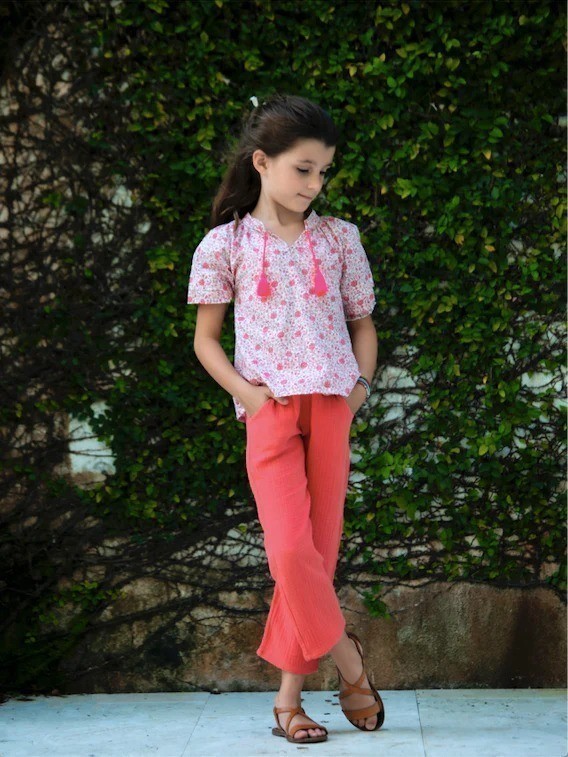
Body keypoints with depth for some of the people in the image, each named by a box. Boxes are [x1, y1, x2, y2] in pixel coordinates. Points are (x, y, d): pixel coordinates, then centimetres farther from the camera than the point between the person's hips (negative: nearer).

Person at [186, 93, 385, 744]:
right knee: (290, 551, -16)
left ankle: (288, 696, 9)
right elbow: (206, 338, 8)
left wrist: (362, 383, 1)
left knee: (316, 552, 1)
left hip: (331, 407, 2)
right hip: (269, 411, -2)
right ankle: (349, 666, 4)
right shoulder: (224, 245, 4)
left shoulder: (339, 238, 10)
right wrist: (245, 391, -7)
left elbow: (362, 323, 18)